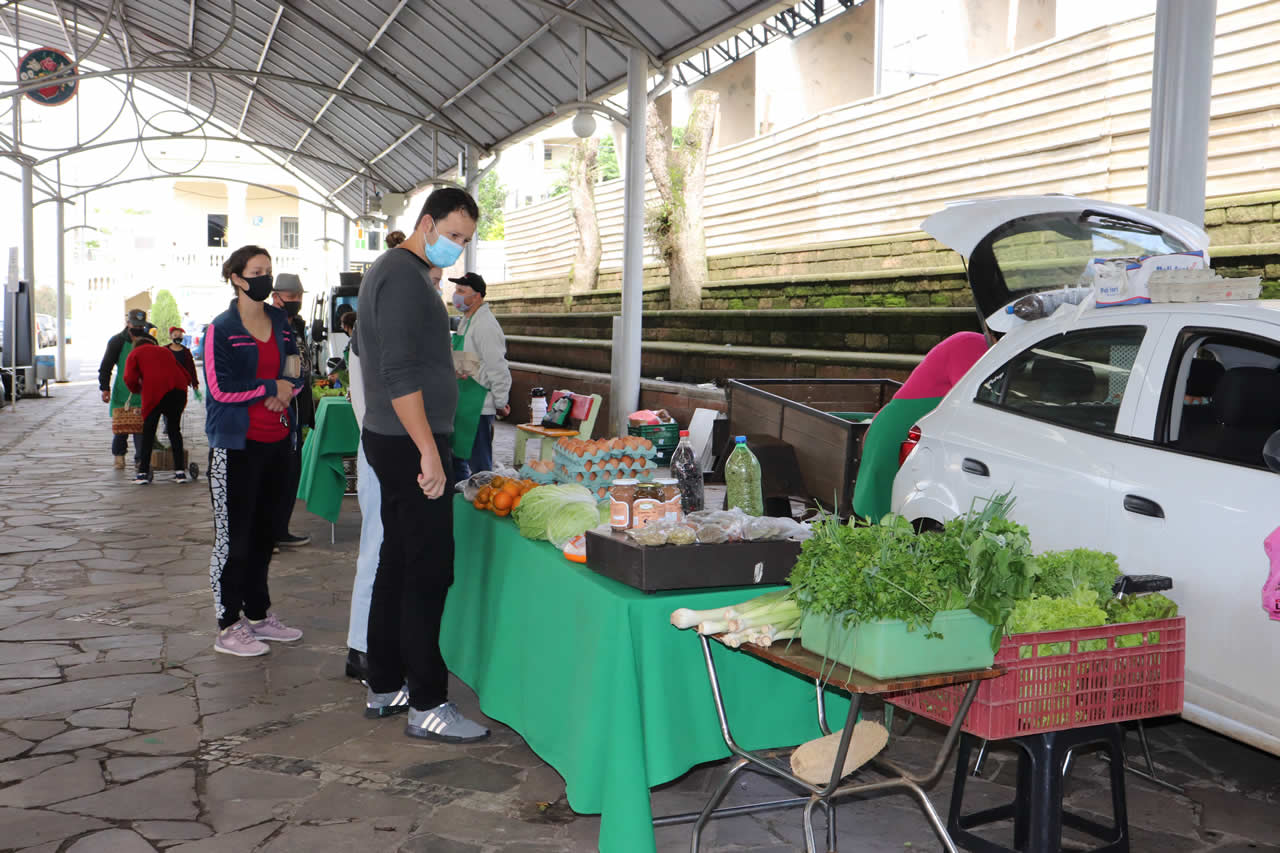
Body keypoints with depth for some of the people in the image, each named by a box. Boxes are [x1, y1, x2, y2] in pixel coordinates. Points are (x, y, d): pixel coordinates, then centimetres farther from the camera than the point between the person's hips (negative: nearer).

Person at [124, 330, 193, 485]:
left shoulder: (134, 354, 18)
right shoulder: (164, 351, 32)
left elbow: (130, 379, 2)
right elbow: (186, 376, 26)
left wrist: (137, 390, 20)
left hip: (156, 391, -4)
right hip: (179, 389, 4)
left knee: (148, 431, 8)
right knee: (174, 428, 16)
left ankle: (143, 472, 7)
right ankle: (180, 471, 13)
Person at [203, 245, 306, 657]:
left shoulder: (281, 322, 12)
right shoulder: (221, 329, -6)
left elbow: (295, 375, 16)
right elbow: (221, 388, -14)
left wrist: (284, 392, -6)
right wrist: (271, 387, -8)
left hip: (276, 439, 6)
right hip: (236, 444, -6)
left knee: (265, 531, 13)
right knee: (232, 537, -1)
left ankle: (258, 614, 25)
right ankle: (228, 626, 8)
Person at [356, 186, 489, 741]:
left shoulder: (390, 270, 18)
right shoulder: (404, 277, -15)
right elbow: (399, 374, -23)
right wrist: (429, 452, -24)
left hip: (393, 441, 11)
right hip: (410, 445, -11)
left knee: (397, 564, 14)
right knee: (429, 573, -7)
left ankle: (384, 688, 23)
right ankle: (426, 705, 0)